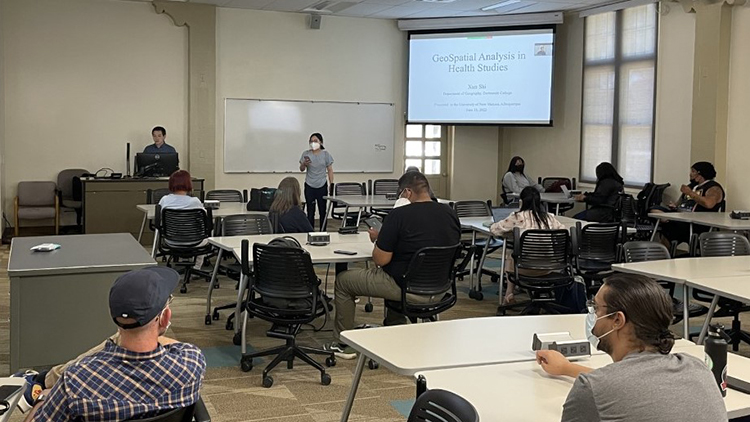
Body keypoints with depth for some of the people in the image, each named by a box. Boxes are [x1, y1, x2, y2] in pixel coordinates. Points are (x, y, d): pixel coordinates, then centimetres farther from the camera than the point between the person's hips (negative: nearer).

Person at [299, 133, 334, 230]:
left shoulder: (325, 154, 0)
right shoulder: (306, 154, 1)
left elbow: (330, 170, 2)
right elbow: (301, 169, 0)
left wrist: (331, 185, -4)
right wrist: (304, 164, -22)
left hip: (322, 186, 0)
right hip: (309, 186, 0)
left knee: (322, 210, 5)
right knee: (310, 211, 2)